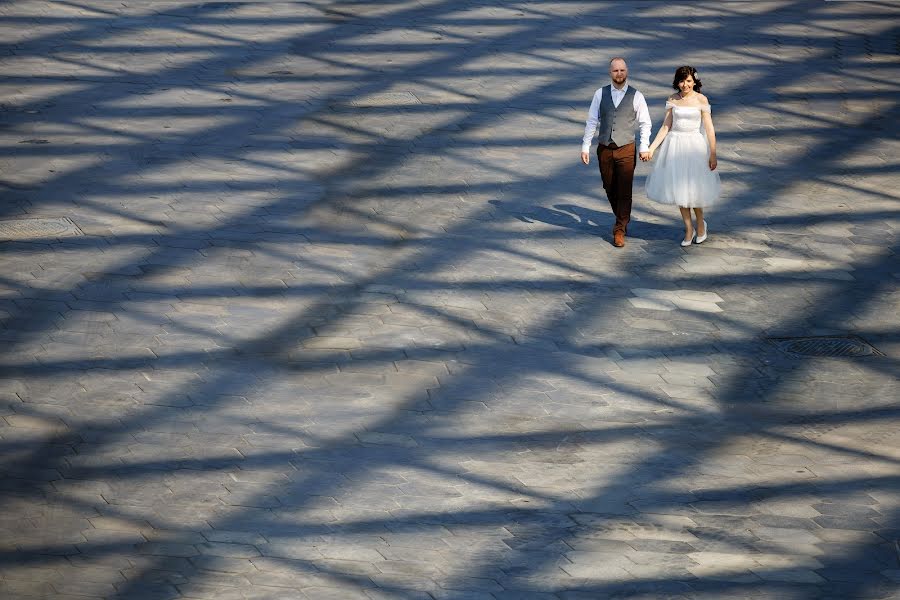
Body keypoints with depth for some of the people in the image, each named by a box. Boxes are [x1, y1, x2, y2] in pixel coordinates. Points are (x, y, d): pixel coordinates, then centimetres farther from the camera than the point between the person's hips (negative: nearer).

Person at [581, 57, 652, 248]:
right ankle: (623, 219, 34)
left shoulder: (636, 96, -3)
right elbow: (591, 121, 4)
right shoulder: (600, 94, 1)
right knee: (610, 189, 11)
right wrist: (585, 147, 1)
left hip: (626, 149, -2)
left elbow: (645, 123, 2)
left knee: (624, 191, -4)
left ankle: (619, 230, 5)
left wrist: (644, 147, -5)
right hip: (604, 149, 2)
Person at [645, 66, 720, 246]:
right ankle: (689, 229, 19)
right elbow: (666, 126, 5)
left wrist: (713, 155, -8)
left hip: (694, 146, -3)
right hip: (674, 144, 3)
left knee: (693, 188, -2)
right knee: (678, 189, 6)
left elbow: (709, 128, -5)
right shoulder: (672, 100, 2)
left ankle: (700, 224, 23)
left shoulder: (701, 100, -5)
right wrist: (652, 147, -2)